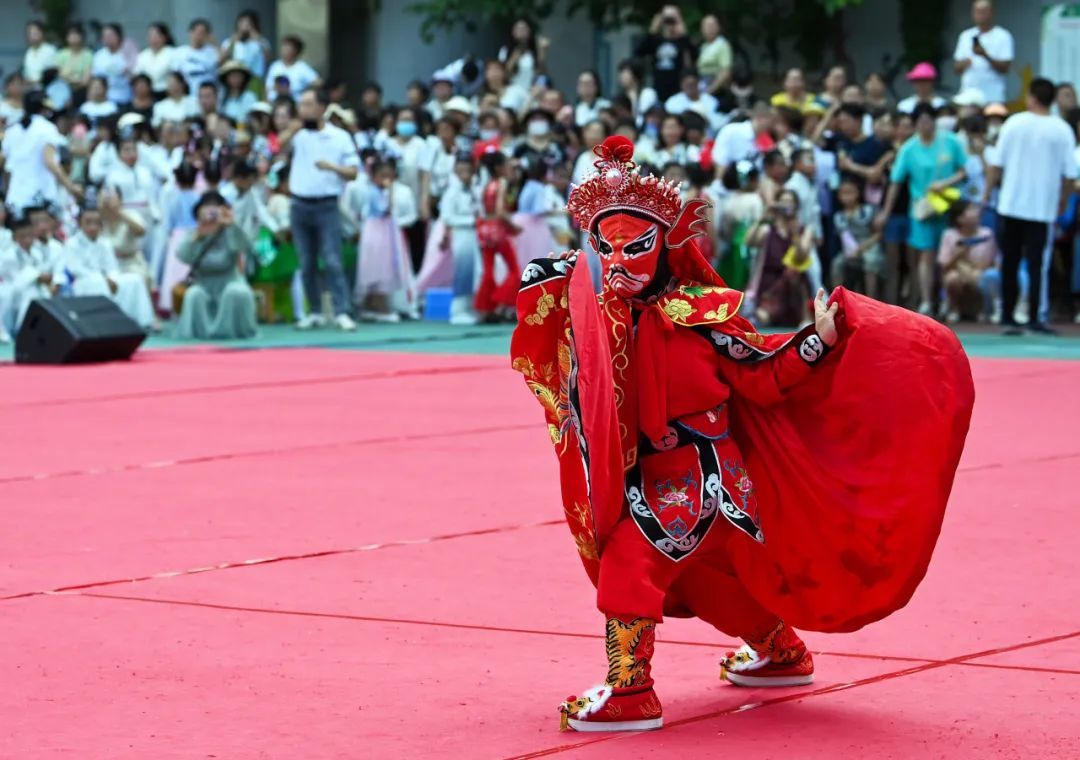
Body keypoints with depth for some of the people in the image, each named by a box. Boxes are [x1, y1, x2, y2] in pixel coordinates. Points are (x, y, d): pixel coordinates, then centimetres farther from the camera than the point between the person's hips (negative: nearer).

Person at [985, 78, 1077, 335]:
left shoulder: (1014, 123, -2)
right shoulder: (1063, 130, -4)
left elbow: (997, 164, -3)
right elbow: (1069, 174, -4)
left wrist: (988, 192, 8)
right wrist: (1062, 202, 9)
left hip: (1011, 204, 1)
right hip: (1043, 207, -1)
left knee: (1010, 264, 9)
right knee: (1037, 264, 2)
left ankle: (1008, 316, 12)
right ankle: (1035, 318, -5)